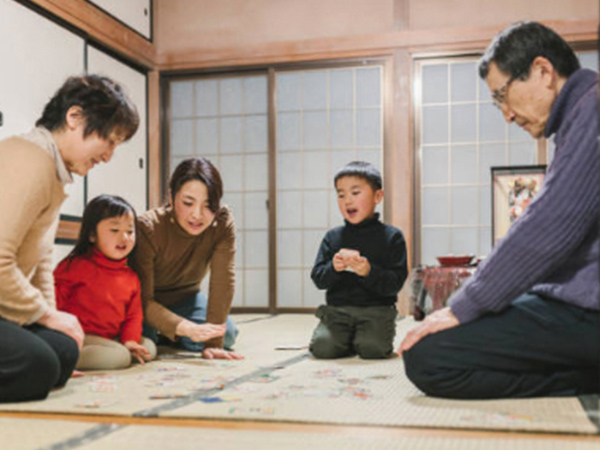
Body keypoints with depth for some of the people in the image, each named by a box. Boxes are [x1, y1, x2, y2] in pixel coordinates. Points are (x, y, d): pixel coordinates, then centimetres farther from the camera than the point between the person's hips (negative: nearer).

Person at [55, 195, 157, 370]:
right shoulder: (76, 266, -7)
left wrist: (130, 340, -5)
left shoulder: (131, 277, 12)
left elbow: (134, 314, 14)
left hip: (111, 339, 8)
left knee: (149, 348, -3)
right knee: (120, 357, -26)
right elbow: (54, 298, -10)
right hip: (80, 336, -8)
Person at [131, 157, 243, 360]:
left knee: (227, 334, -16)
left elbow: (222, 281, -27)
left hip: (184, 297, 3)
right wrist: (187, 328, -48)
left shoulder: (223, 223, -26)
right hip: (150, 302, -3)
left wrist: (213, 343, -33)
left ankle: (166, 337, 12)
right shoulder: (148, 227, -33)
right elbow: (143, 299, -33)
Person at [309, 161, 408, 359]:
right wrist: (333, 268, -19)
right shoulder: (332, 237, 10)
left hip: (376, 309, -2)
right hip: (337, 309, 2)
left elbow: (396, 283, -7)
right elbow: (317, 278, 4)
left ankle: (362, 338, 11)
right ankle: (351, 338, 13)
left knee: (372, 349, -27)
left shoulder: (392, 236, 1)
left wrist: (369, 272, -24)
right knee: (322, 347, -20)